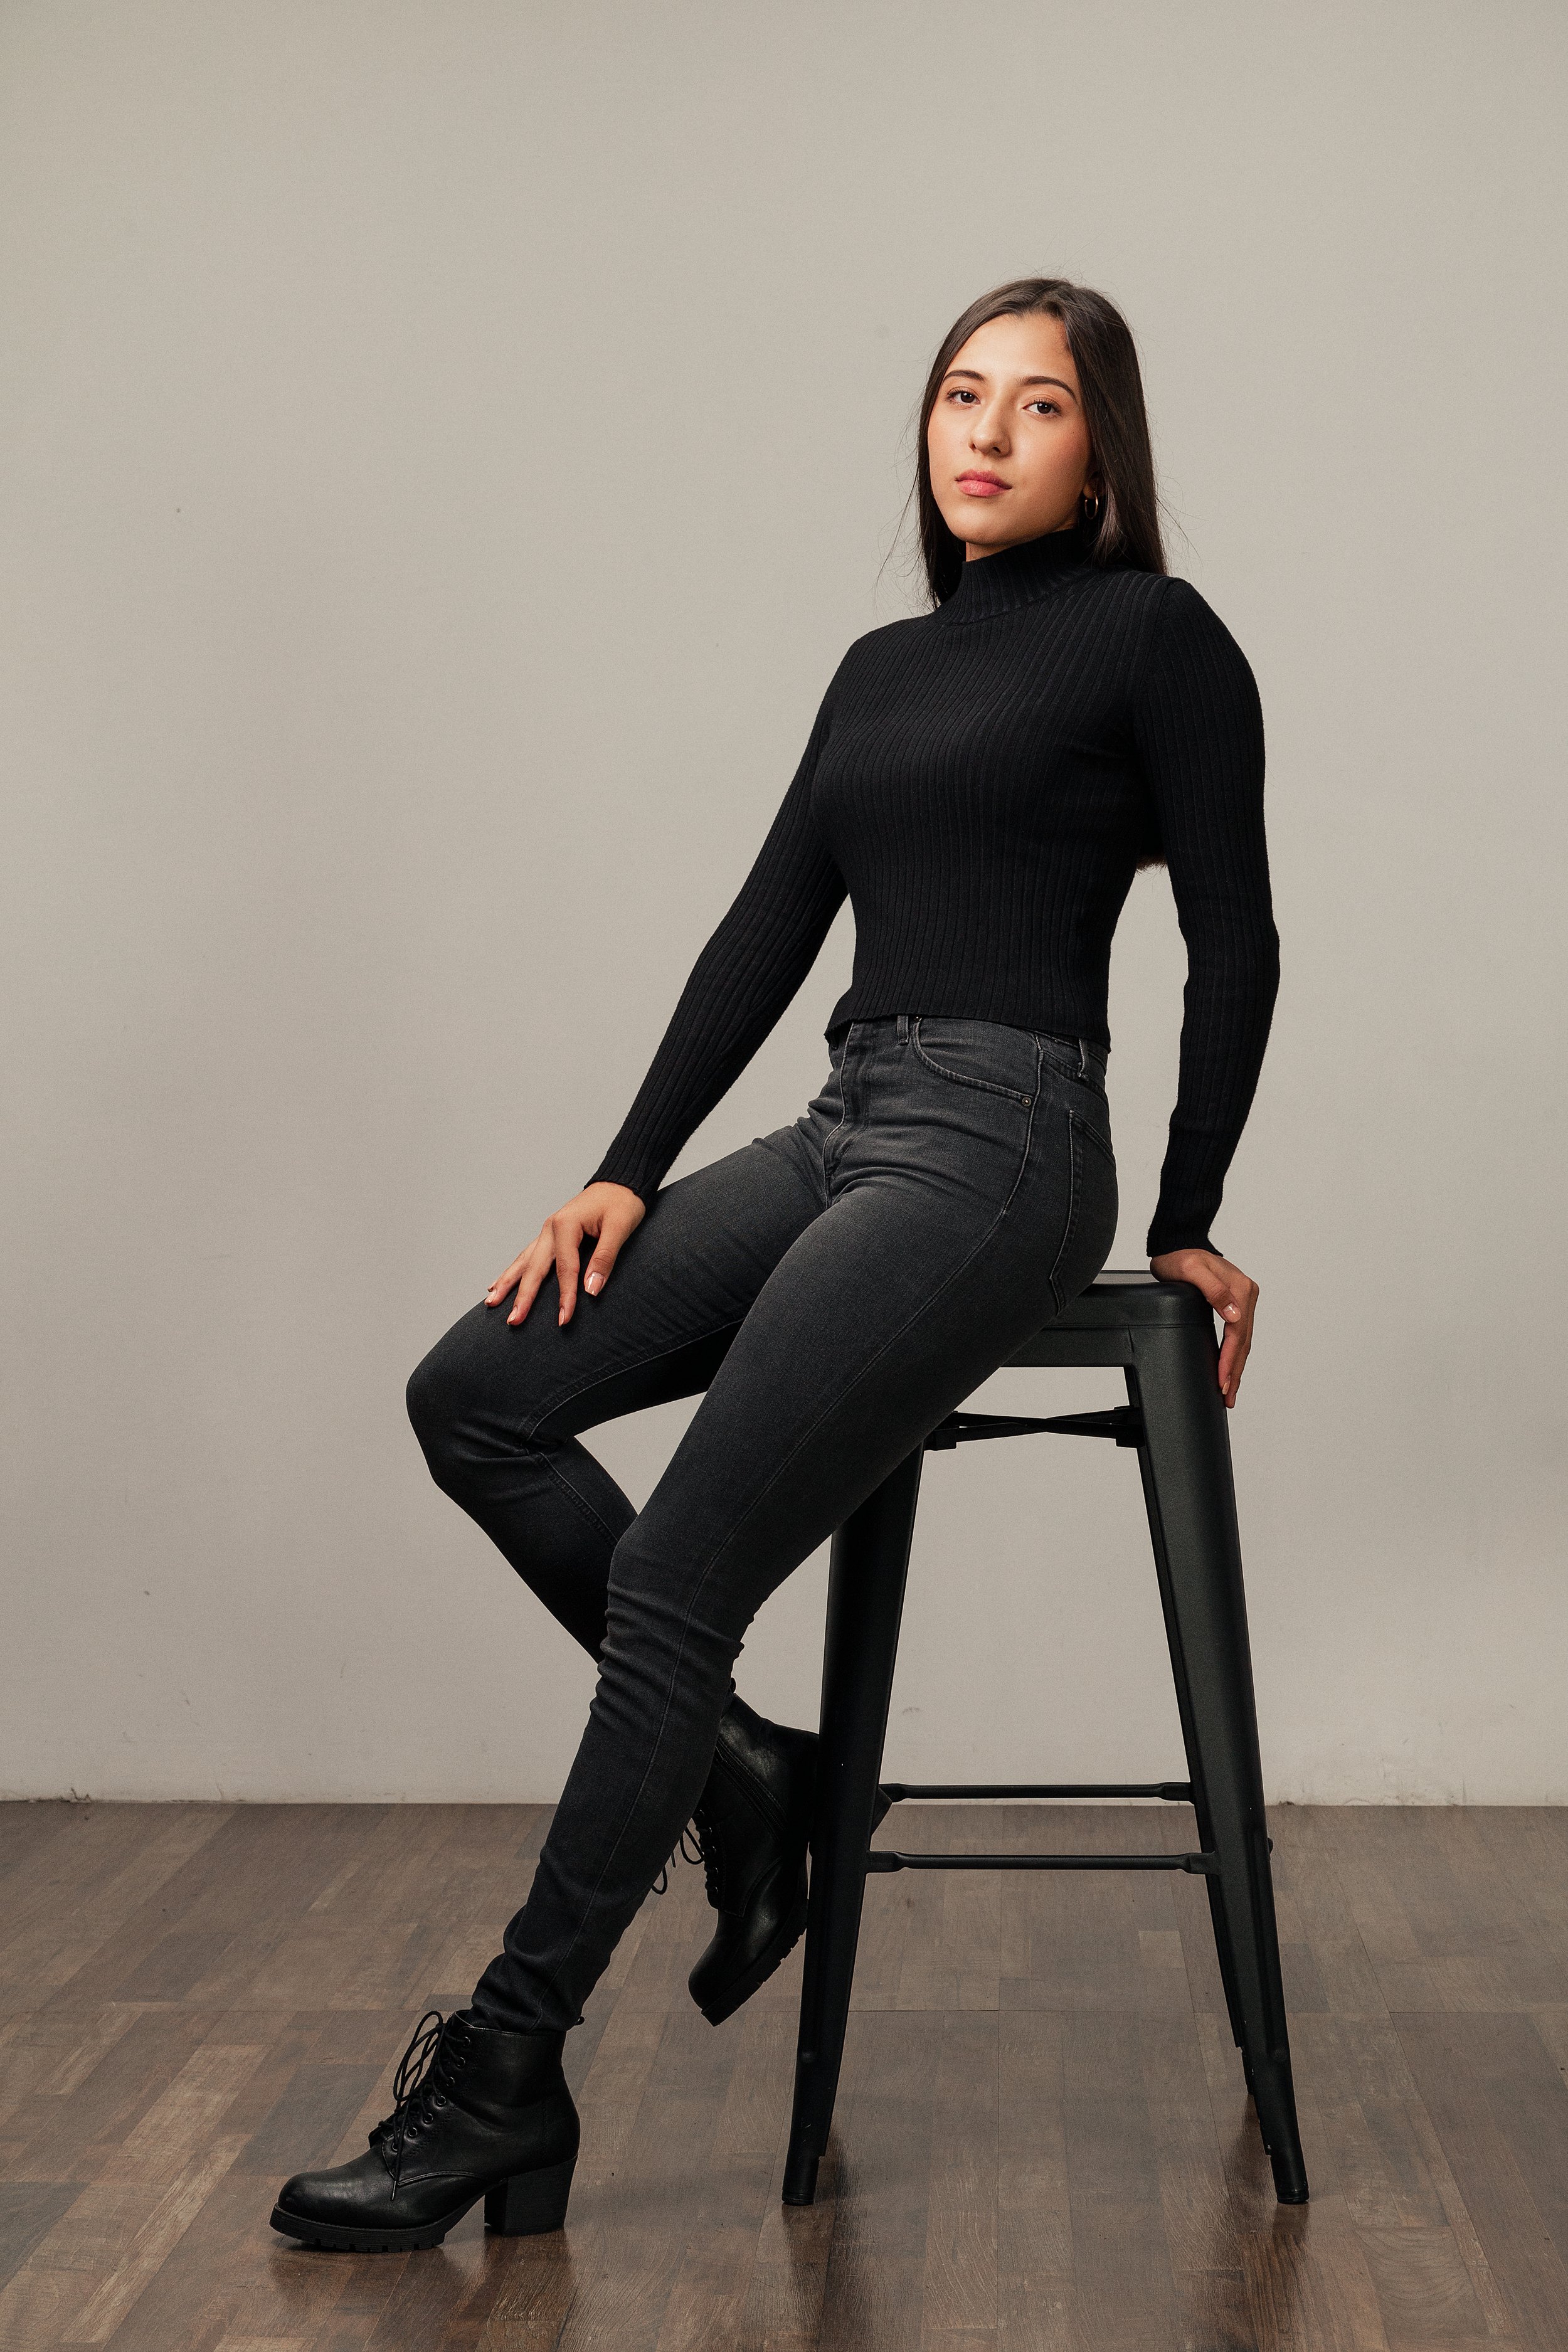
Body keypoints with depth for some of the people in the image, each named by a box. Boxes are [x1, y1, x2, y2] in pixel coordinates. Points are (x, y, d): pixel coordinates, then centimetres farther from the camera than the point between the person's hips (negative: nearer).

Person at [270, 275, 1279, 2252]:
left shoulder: (1154, 637, -1)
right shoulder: (882, 666, 19)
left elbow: (1234, 943, -2)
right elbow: (766, 933, 13)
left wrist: (1187, 1225, 0)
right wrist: (627, 1173, 4)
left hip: (1001, 1146, -8)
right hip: (841, 1131, 8)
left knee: (676, 1583, -15)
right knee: (476, 1393, -4)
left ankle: (504, 2085, -5)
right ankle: (740, 1770, 7)